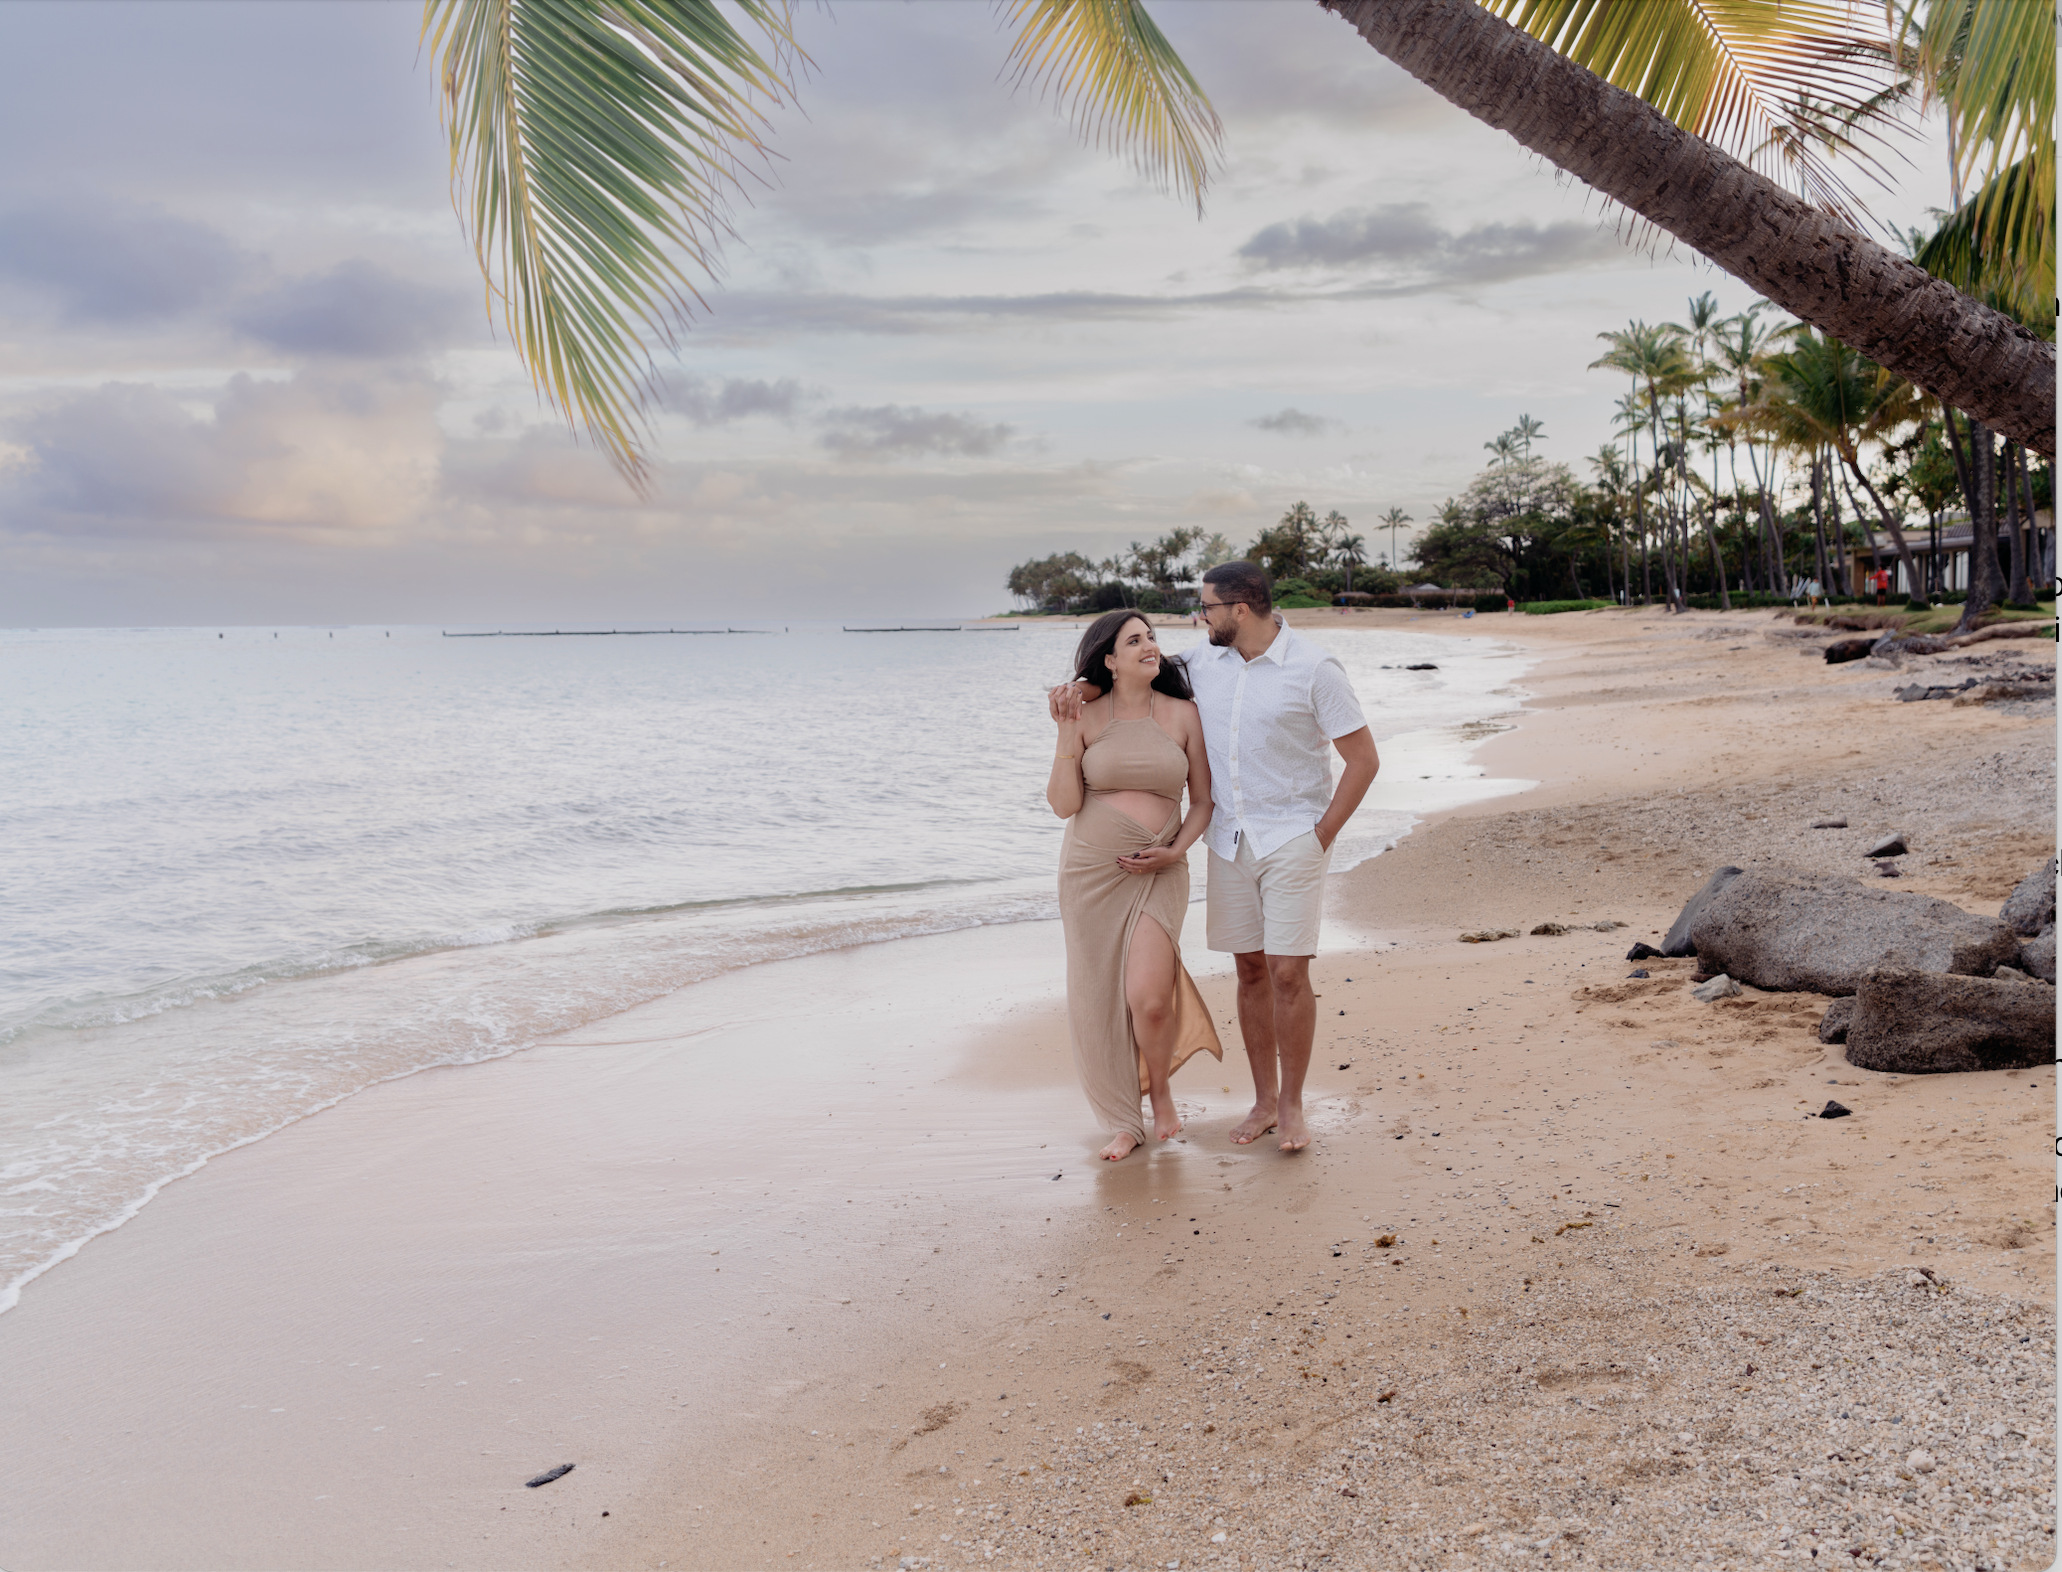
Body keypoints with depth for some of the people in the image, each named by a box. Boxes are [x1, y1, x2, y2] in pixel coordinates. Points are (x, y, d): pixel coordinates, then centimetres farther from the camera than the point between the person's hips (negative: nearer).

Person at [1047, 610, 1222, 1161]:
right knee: (1099, 1000, 5)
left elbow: (1203, 800, 6)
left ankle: (1161, 1092, 16)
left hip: (1157, 874, -1)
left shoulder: (1183, 713, 1)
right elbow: (1064, 804, -6)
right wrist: (1065, 733, -14)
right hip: (1090, 869, 1)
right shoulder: (1084, 717, -1)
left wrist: (1175, 850, -9)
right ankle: (1124, 1122, 23)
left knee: (1148, 997, -15)